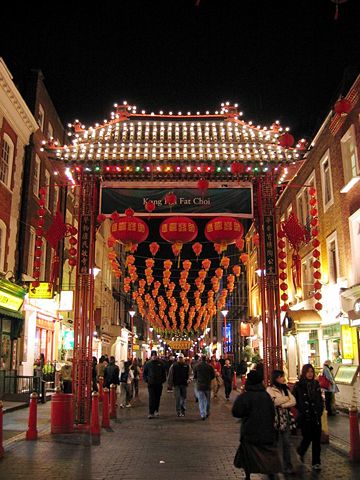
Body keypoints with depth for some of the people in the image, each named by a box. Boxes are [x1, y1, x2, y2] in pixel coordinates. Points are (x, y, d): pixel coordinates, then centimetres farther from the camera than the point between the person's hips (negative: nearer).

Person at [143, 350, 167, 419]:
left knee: (157, 398, 12)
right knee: (151, 398, -8)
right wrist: (146, 380, -4)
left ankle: (156, 410, 29)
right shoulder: (147, 364, 1)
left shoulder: (160, 363, 3)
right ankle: (151, 413, -7)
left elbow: (164, 373, 11)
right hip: (151, 384, -2)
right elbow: (144, 373, 8)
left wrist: (163, 380, 1)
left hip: (159, 384, 2)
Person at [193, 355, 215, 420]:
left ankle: (203, 415, -3)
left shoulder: (196, 366, -6)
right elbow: (213, 376, -1)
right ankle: (207, 413, 26)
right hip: (208, 386, 1)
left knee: (201, 401, 3)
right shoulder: (209, 366, -7)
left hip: (199, 386, -1)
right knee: (207, 400, 17)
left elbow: (194, 376, -1)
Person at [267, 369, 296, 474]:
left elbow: (293, 402, 1)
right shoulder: (270, 389, -5)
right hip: (275, 419, -4)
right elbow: (275, 401, -20)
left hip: (285, 418, 4)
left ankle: (287, 465, 11)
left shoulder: (286, 389, 11)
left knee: (286, 443, 4)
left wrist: (282, 404, -12)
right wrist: (286, 398, -6)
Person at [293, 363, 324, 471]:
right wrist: (301, 410, -5)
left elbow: (320, 399, 13)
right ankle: (300, 451, 29)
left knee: (316, 439, 4)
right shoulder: (298, 385, -6)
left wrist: (320, 410, 4)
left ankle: (316, 462, 15)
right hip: (304, 417, -4)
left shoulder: (316, 384, 6)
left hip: (316, 416, 4)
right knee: (307, 437, -3)